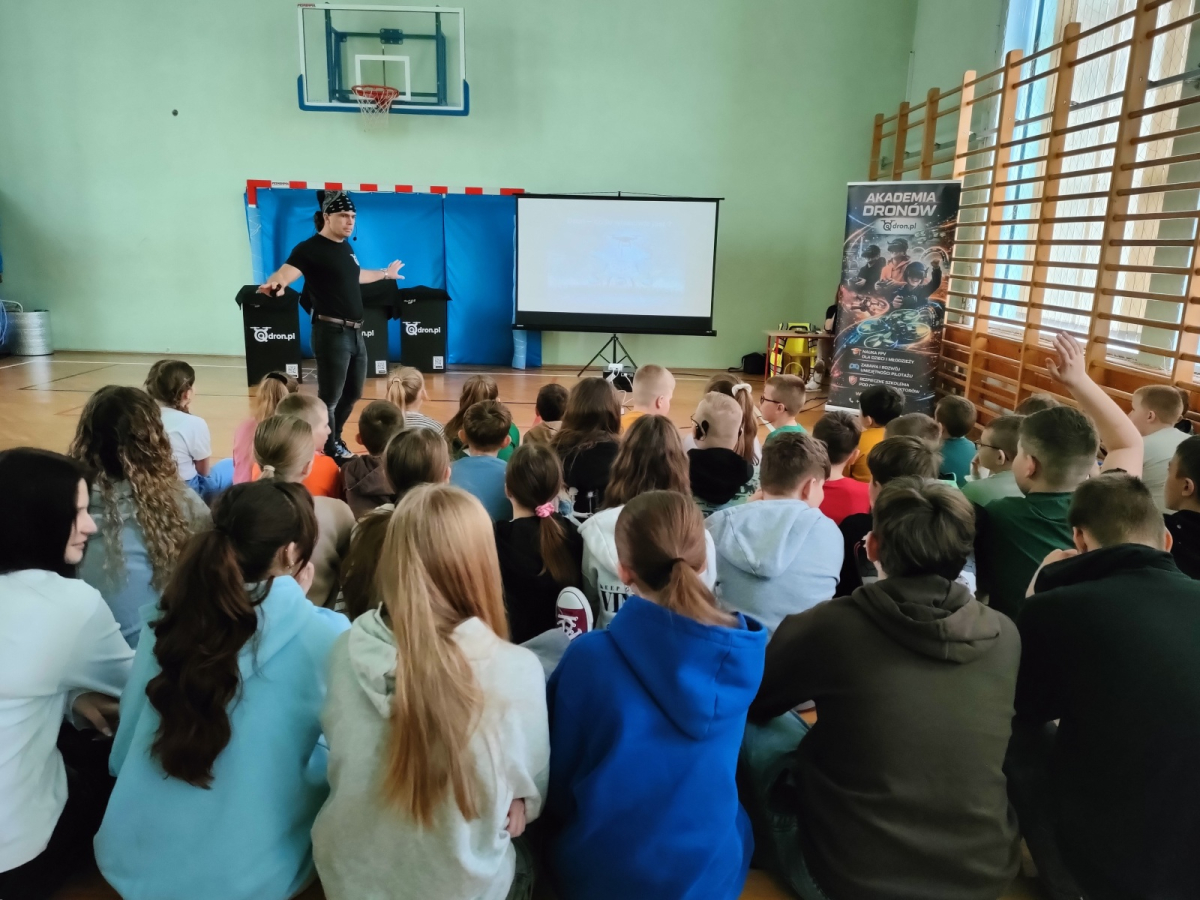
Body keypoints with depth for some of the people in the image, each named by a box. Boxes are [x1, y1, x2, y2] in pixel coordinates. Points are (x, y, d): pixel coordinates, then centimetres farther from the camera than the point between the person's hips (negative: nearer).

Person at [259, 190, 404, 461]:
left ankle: (334, 439, 37)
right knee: (329, 398, -1)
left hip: (355, 333, 9)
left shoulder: (345, 247, 15)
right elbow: (287, 271, -26)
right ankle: (330, 451, 13)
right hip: (332, 333, -9)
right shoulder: (310, 248, -10)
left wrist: (386, 273, 48)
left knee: (352, 393, 19)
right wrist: (275, 283, -50)